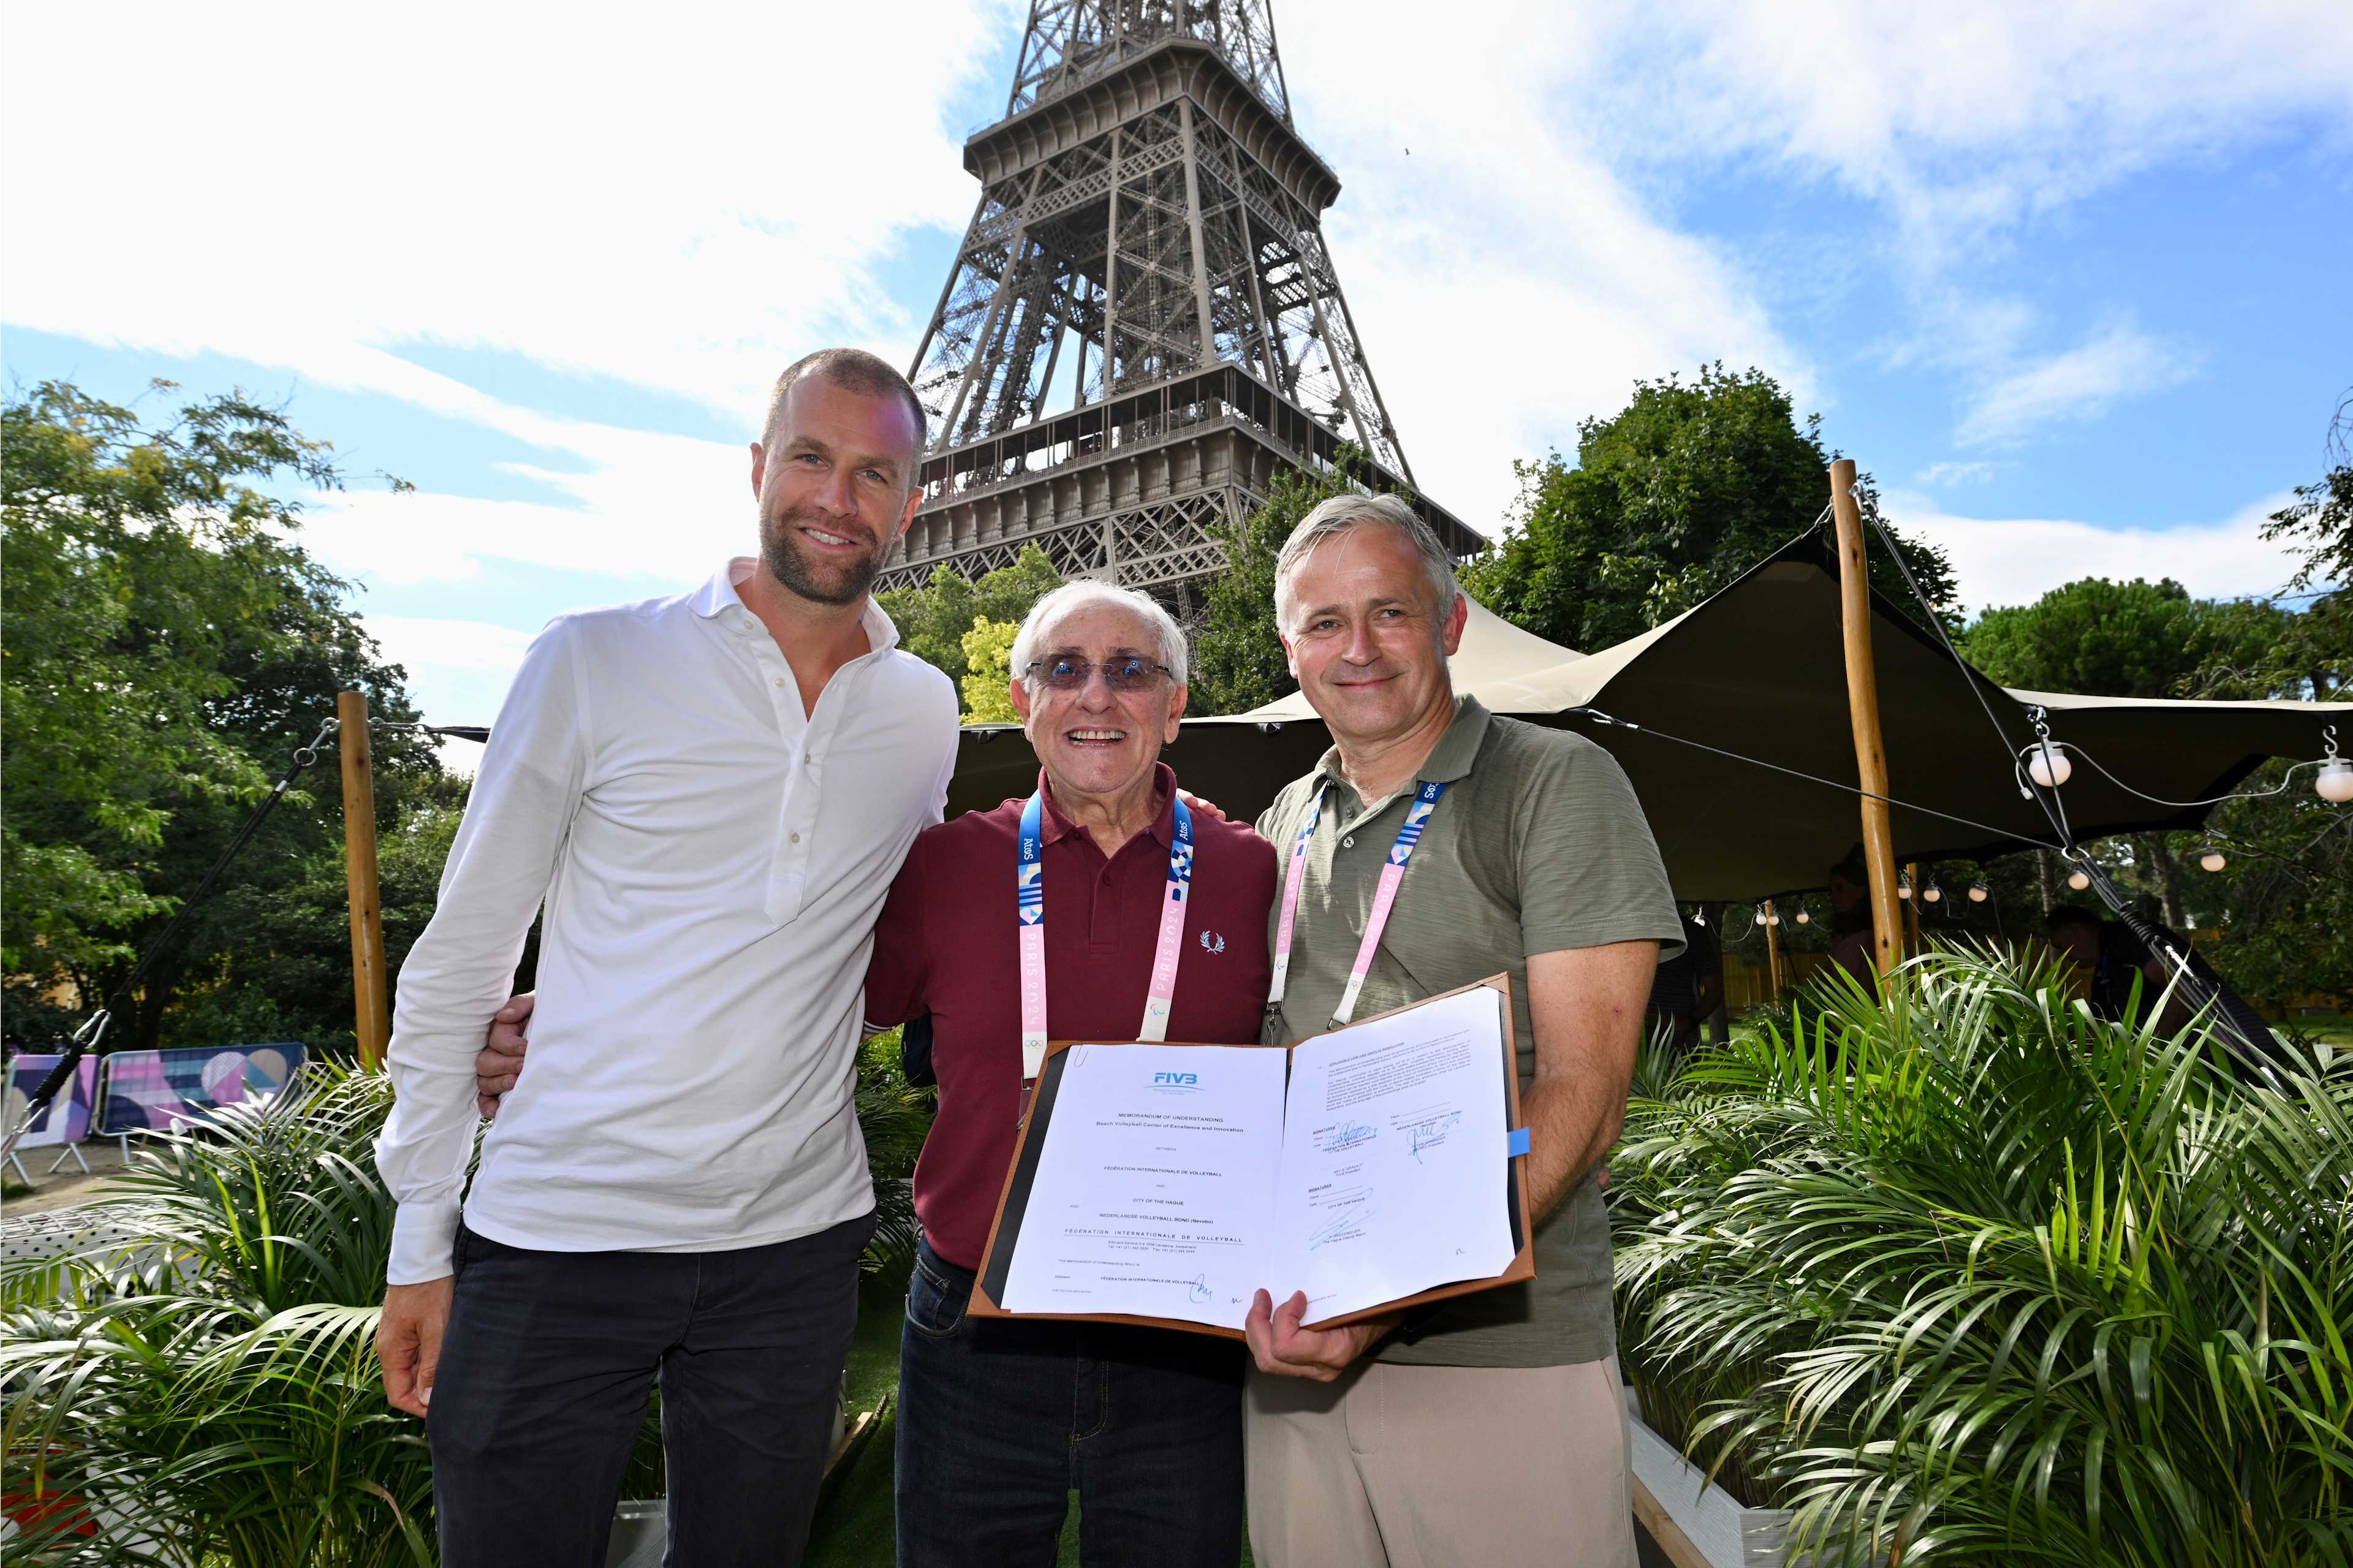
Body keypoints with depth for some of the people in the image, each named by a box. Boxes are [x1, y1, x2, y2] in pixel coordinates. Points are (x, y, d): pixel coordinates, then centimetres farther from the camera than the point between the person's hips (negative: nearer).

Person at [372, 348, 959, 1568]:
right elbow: (455, 965, -1)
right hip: (556, 1239, -2)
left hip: (795, 1245, 3)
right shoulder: (595, 662, -5)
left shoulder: (924, 712, 4)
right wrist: (421, 1244, -1)